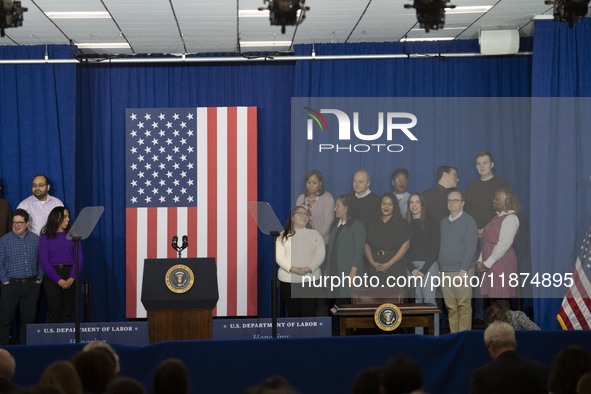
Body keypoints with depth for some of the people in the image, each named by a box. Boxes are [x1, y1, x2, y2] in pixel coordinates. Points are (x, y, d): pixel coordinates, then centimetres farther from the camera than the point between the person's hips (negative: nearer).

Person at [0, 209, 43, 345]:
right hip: (11, 284, -2)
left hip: (32, 284, 2)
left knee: (28, 317, 7)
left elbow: (41, 261, 10)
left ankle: (26, 344, 16)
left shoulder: (35, 239, 7)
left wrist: (39, 279, 3)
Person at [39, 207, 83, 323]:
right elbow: (44, 262, -3)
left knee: (68, 311, 1)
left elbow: (79, 258, 2)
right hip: (52, 275, -1)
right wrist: (59, 280, -13)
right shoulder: (45, 238, 5)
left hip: (70, 275, 1)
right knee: (54, 310, -2)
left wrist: (71, 278, -12)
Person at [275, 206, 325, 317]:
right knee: (293, 312, 3)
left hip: (310, 279, 0)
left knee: (308, 312, -7)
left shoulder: (315, 234, 12)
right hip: (288, 280, 0)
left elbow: (320, 254, 2)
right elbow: (279, 256, -2)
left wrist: (309, 268, -14)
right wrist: (292, 268, -17)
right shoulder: (284, 235, 9)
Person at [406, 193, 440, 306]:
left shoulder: (432, 223, 4)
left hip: (428, 265, -3)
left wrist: (423, 270, -8)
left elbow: (435, 249, -1)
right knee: (417, 300, -3)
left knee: (429, 300, -12)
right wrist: (412, 269, -5)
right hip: (411, 266, 3)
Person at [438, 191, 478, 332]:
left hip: (461, 271, -5)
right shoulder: (444, 222, 16)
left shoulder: (468, 221, -2)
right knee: (451, 307, 5)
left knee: (464, 306, -6)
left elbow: (471, 248, -8)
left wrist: (463, 271, -15)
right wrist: (440, 266, 9)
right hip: (445, 271, 5)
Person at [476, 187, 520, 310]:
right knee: (493, 300, 9)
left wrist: (487, 263, -16)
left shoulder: (510, 218, -10)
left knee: (501, 301, -8)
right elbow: (487, 242, 16)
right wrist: (480, 260, 5)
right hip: (490, 264, 8)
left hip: (502, 262, -8)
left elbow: (504, 245, -17)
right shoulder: (497, 217, 16)